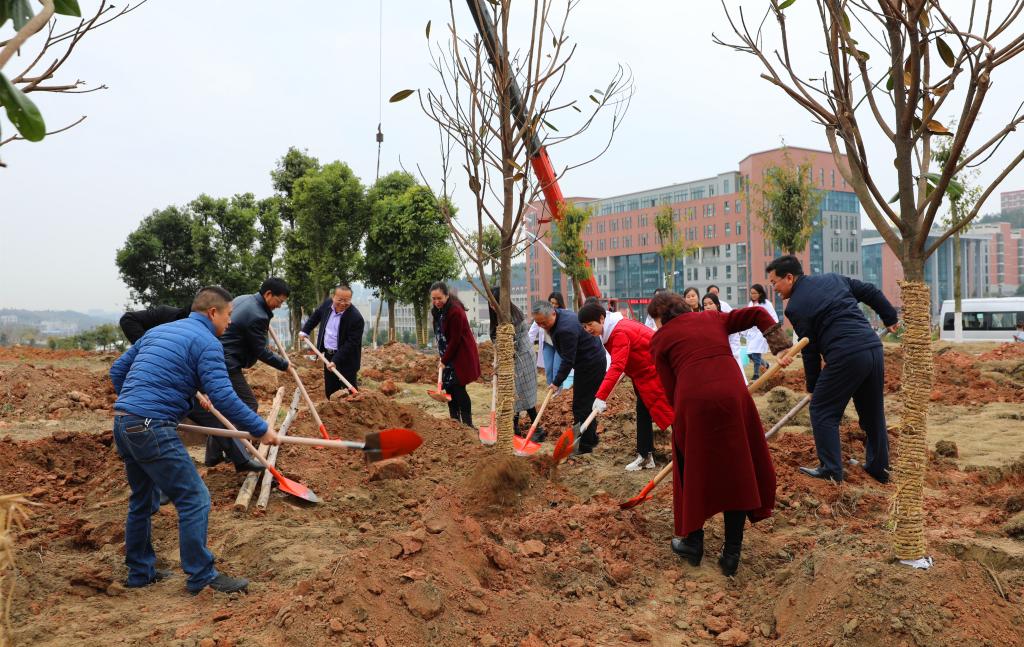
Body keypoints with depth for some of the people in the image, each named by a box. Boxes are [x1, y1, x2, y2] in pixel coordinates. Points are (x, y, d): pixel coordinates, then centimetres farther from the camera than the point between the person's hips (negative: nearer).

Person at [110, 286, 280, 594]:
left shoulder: (158, 331, 20)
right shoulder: (206, 341, -7)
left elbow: (117, 370, 24)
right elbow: (224, 397, -15)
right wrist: (261, 430, -8)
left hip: (122, 424, 10)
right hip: (153, 429, -9)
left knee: (142, 499, 22)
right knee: (194, 499, -2)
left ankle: (140, 572, 33)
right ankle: (202, 577, 4)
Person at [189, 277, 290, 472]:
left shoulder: (243, 299, 8)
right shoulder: (257, 316, -21)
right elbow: (261, 352, -13)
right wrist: (284, 364, 0)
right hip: (227, 366, -10)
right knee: (248, 404, -5)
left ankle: (214, 454, 25)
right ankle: (241, 459, -5)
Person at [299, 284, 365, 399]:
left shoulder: (356, 317, -24)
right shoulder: (327, 303, -4)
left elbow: (351, 343, -23)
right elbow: (316, 315, 18)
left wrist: (335, 361, -27)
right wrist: (305, 331, 19)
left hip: (346, 359, -7)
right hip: (328, 355, 7)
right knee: (330, 391, 15)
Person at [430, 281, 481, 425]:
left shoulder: (455, 311, -22)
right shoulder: (438, 311, 6)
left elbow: (455, 340, -21)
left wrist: (444, 360, -17)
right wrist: (442, 358, 7)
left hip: (461, 356, -9)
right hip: (449, 356, 9)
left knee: (458, 388, -9)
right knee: (449, 388, 8)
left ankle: (467, 423, -3)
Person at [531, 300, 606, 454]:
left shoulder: (566, 329, -30)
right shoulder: (560, 314, 2)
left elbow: (568, 361, -25)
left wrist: (557, 382, -17)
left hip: (590, 365, -10)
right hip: (593, 362, 10)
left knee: (581, 405, -6)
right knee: (586, 402, 18)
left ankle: (584, 446, 0)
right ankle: (591, 438, 29)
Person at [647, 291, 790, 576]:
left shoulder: (660, 339, 15)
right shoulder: (712, 318, 25)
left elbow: (670, 388, 9)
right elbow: (758, 314, 17)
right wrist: (781, 348, 12)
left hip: (693, 403, -2)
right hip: (733, 397, 2)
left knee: (693, 471, 20)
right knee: (737, 473, 15)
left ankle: (692, 543, 32)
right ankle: (731, 555, 17)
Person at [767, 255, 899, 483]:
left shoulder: (796, 306, -3)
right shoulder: (833, 278, 16)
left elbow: (809, 350, 0)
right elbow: (871, 292, 19)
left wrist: (812, 386, 10)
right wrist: (890, 317, 32)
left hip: (845, 356, -8)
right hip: (874, 347, 8)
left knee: (822, 411, 6)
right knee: (873, 412, 18)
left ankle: (831, 470, 7)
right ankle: (879, 468, 28)